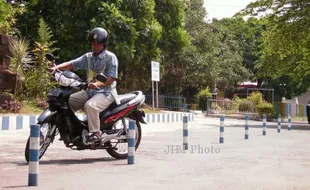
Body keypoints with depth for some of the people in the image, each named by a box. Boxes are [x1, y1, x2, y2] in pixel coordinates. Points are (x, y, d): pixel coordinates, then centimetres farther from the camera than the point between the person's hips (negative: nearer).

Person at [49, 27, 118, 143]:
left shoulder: (110, 57, -6)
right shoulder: (88, 57, 12)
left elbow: (111, 79, -15)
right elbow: (71, 64, 3)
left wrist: (97, 84, -32)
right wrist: (56, 67, -15)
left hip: (106, 91, -7)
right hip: (90, 91, 7)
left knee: (90, 105, -35)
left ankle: (95, 133, -24)